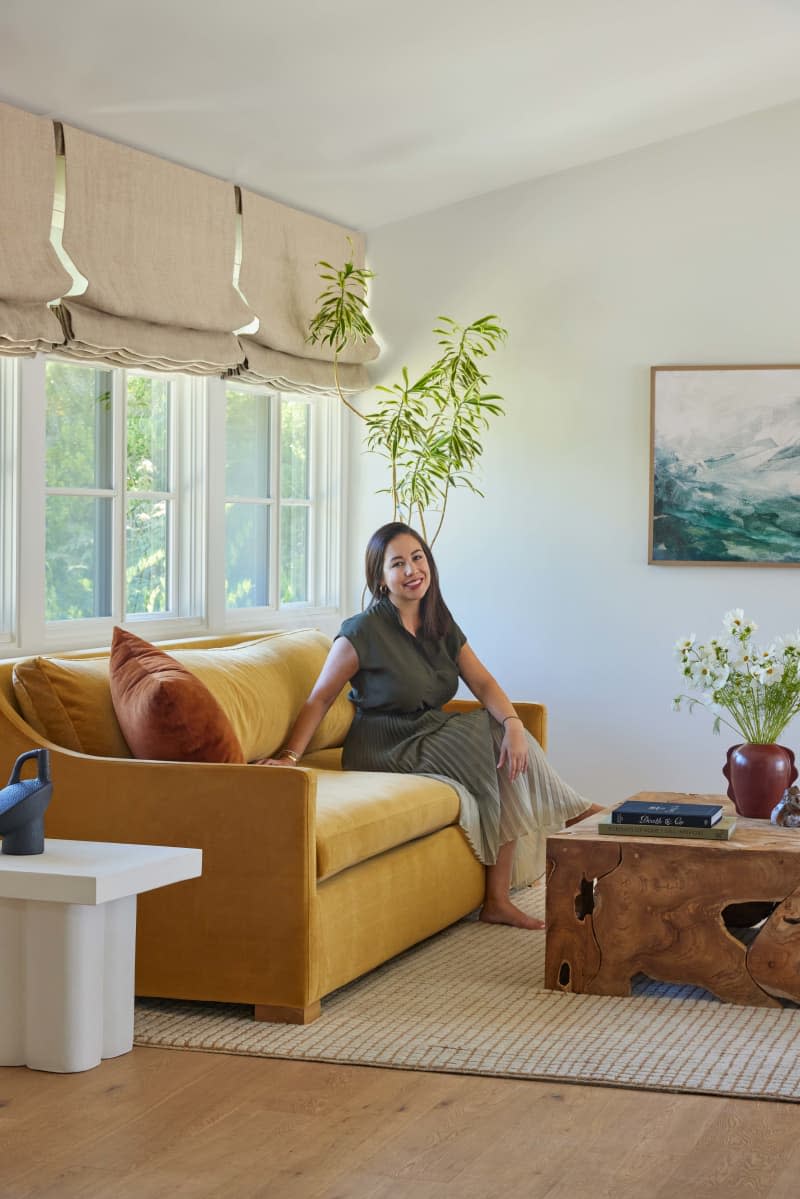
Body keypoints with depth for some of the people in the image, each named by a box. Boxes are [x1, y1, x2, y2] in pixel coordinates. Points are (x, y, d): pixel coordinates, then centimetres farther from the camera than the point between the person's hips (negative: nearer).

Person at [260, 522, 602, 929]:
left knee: (511, 744, -15)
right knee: (497, 754, -20)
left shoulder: (440, 624, 6)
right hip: (386, 752, -7)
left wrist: (512, 723, -19)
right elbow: (319, 699, -11)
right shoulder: (364, 632, -15)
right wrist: (289, 756, -24)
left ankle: (498, 899, -14)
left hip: (432, 735, 7)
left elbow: (482, 683, 0)